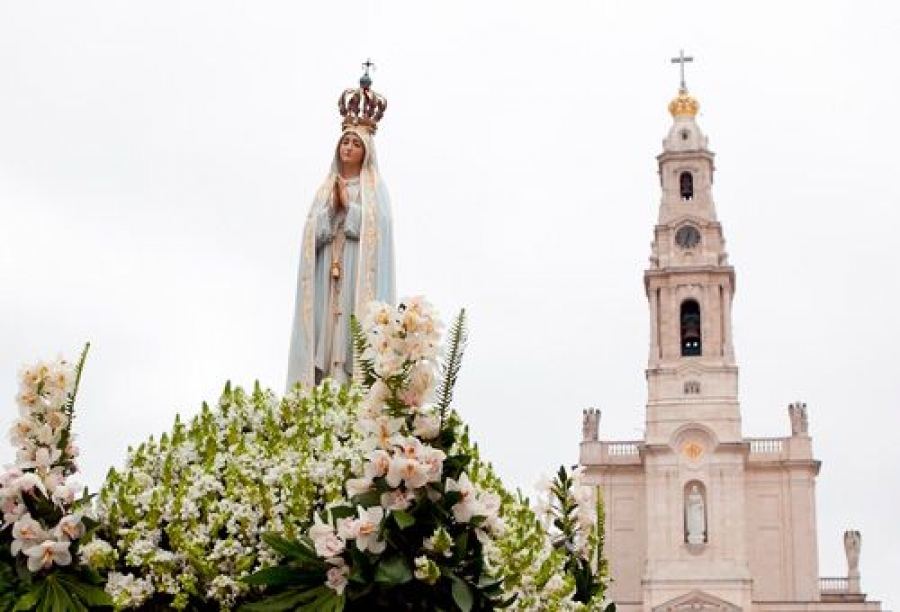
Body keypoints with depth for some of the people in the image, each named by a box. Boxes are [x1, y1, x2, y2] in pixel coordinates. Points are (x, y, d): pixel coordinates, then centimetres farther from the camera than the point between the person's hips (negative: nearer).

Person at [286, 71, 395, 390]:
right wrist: (332, 208, -7)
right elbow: (312, 230, 7)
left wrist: (349, 206, -5)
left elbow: (377, 227, -7)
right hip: (328, 271, 3)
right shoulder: (327, 186, 17)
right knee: (326, 327, -5)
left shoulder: (375, 187, 8)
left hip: (359, 271, -3)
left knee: (355, 329, -11)